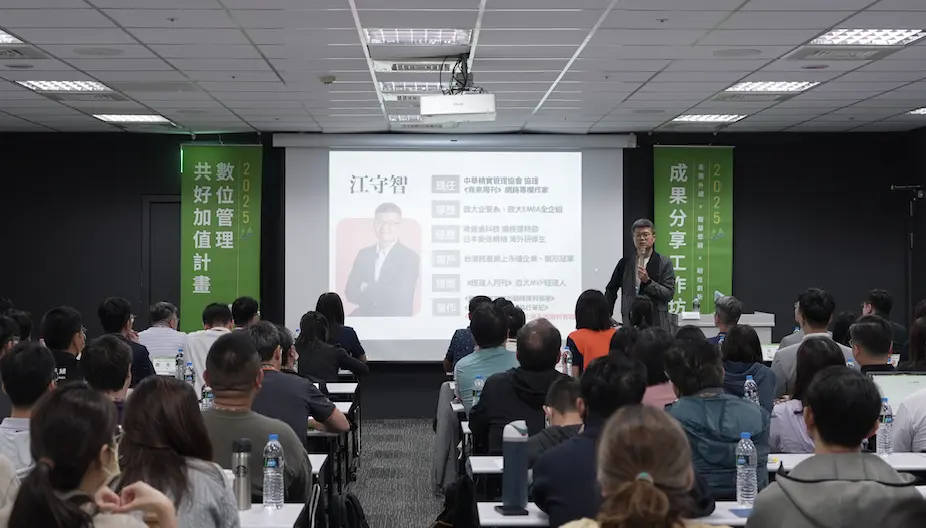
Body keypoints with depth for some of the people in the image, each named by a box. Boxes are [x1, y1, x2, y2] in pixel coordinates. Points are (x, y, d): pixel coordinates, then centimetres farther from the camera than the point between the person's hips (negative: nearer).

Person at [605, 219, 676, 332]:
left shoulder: (665, 263, 3)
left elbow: (669, 294, -4)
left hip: (657, 325, -2)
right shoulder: (625, 262, 10)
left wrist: (648, 281, -14)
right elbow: (611, 290, 20)